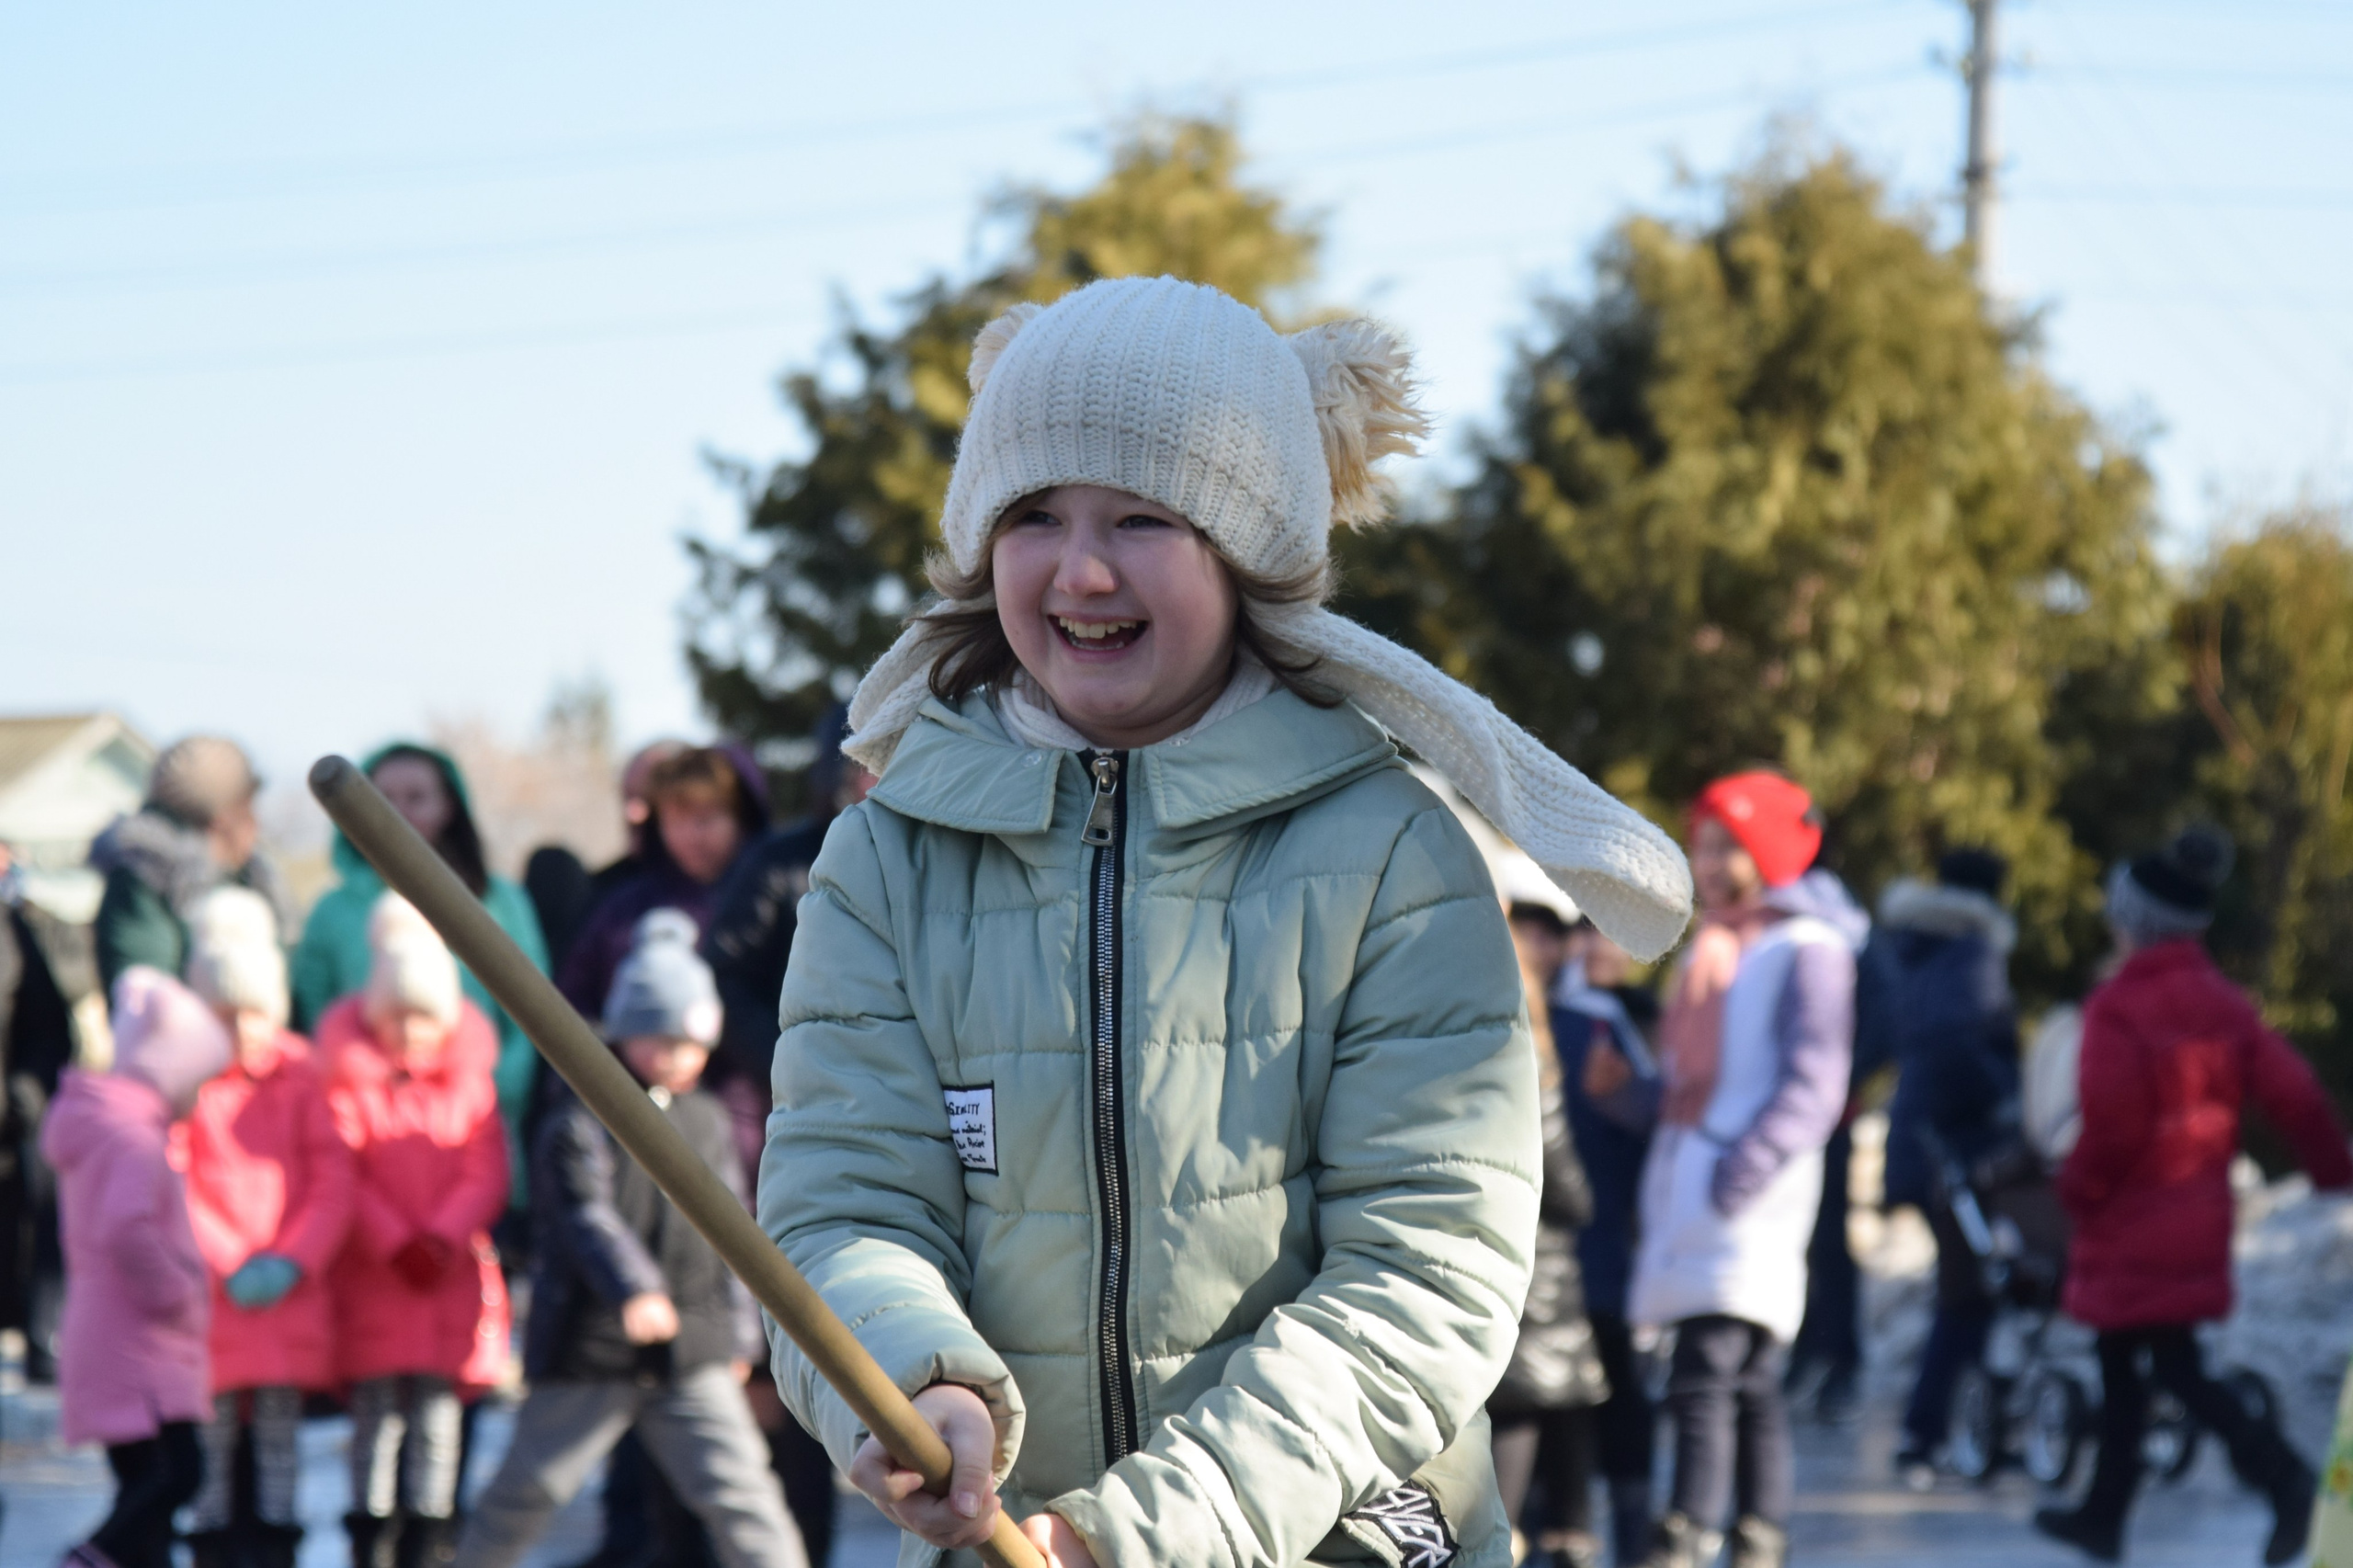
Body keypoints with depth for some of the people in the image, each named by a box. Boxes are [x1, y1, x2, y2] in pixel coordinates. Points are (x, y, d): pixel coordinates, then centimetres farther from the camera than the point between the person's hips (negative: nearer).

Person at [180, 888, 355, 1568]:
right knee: (212, 1435, -4)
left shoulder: (298, 1072, 6)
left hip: (291, 1296, 2)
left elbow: (333, 1179, 5)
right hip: (207, 1298, -2)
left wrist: (292, 1261, -8)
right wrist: (228, 1264, -10)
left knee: (279, 1434, 4)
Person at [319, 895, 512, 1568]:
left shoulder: (468, 1072, 6)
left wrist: (443, 1237, -12)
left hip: (451, 1271, 2)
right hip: (368, 1269, -2)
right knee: (377, 1410, -2)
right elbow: (341, 1173, -4)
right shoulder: (347, 1070, -1)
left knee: (437, 1411, 0)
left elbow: (488, 1171, 2)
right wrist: (394, 1243, -12)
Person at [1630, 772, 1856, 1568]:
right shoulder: (1708, 949, 21)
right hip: (1685, 1190, 8)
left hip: (1751, 1202, -8)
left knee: (1703, 1377, -18)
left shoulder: (1806, 951, -5)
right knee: (1748, 1384, 10)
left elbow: (1812, 1085, -13)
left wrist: (1743, 1173, -22)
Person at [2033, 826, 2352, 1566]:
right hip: (2201, 1213, 8)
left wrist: (2078, 1189, -6)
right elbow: (2293, 1093, 0)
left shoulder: (2119, 1006, -16)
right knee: (2121, 1364, 17)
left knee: (2174, 1367, -6)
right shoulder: (2224, 1004, 5)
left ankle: (2278, 1471, -23)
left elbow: (2112, 1122, -21)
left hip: (2134, 1220, -8)